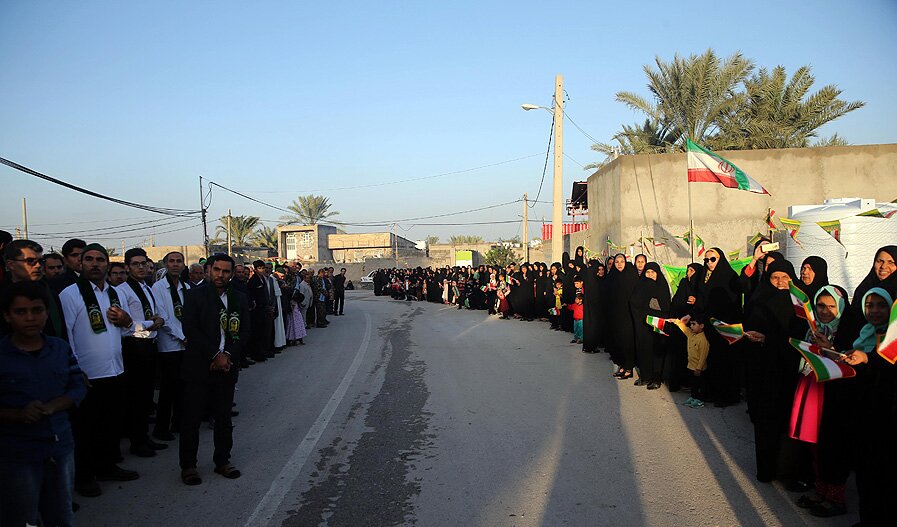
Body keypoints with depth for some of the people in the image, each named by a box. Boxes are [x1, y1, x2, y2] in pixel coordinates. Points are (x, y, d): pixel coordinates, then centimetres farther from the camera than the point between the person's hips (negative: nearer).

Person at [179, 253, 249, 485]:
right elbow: (190, 329, -11)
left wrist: (227, 355, -9)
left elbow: (244, 332, 6)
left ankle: (222, 460, 25)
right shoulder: (196, 295, -4)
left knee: (224, 417, 12)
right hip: (198, 367, -3)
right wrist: (215, 356, -14)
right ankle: (188, 465, 15)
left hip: (226, 367, 4)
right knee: (192, 417, 4)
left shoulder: (240, 299, 8)